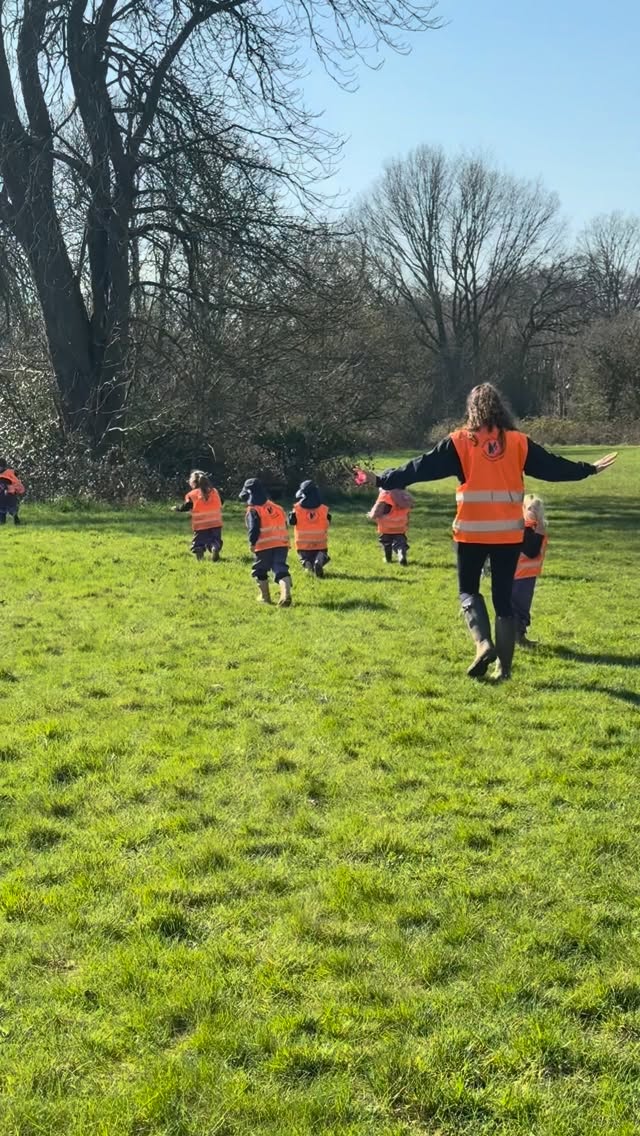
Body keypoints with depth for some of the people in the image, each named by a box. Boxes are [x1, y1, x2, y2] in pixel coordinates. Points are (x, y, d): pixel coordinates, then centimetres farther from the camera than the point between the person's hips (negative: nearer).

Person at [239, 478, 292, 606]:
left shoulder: (253, 510, -4)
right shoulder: (277, 507, 17)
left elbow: (253, 528, -13)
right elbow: (284, 524, 19)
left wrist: (252, 543, -4)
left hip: (264, 545, -5)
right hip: (282, 543, 5)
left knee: (260, 571, 14)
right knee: (281, 569, 0)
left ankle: (264, 597, 18)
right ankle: (286, 594, -20)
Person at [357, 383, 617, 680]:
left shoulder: (460, 441, -2)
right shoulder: (518, 442, 4)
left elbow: (423, 467, -3)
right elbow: (552, 466, 13)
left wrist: (383, 481, 4)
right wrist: (589, 469, 29)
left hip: (472, 531, -2)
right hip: (509, 533, 2)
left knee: (468, 590, 14)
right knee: (503, 598, 11)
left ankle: (484, 643, -10)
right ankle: (503, 666, 9)